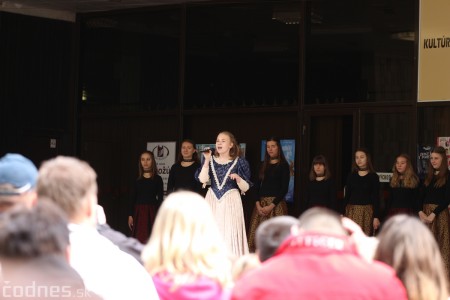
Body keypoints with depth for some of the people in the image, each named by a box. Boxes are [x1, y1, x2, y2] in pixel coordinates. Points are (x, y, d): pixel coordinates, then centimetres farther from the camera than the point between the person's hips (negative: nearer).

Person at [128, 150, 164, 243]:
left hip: (152, 211, -2)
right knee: (139, 239, -1)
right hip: (139, 212, 2)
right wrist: (130, 215, 3)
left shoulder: (157, 179, 1)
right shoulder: (137, 179, 6)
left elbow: (160, 199, 0)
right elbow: (133, 198, 8)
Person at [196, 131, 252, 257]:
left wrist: (238, 178, -19)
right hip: (212, 200, 3)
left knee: (230, 234, -8)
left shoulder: (239, 162, 1)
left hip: (230, 201, -3)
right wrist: (207, 161, -13)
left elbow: (246, 188, 0)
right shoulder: (211, 160, 8)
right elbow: (202, 179, -6)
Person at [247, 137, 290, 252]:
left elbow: (284, 189, -6)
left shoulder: (283, 165, 0)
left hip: (276, 203, -5)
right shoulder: (263, 166, 15)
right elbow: (257, 186, 10)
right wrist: (258, 204, -6)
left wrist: (271, 206, -13)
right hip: (261, 204, 5)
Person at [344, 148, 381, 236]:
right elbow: (347, 195, 10)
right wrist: (342, 214, 5)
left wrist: (376, 217, -7)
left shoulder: (373, 177, 0)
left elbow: (376, 198, -1)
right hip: (352, 211, 2)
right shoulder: (351, 176, 8)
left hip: (367, 212, -2)